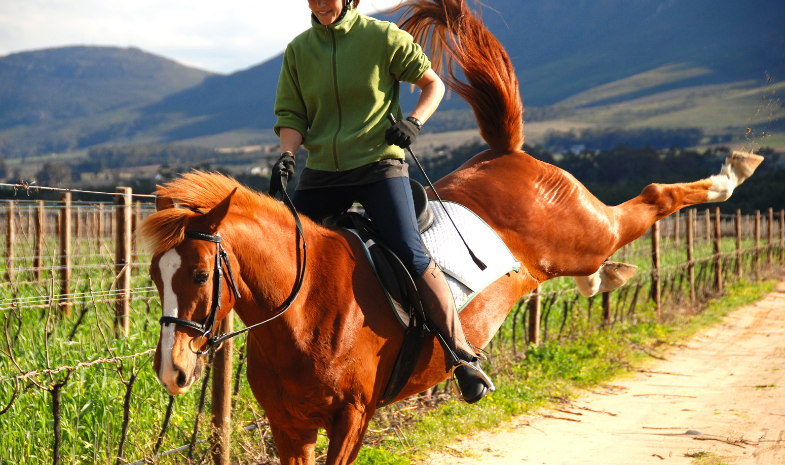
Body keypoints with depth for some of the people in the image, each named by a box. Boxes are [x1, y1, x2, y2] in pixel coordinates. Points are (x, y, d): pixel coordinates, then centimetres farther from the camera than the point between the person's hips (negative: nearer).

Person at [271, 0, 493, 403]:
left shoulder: (383, 37, -2)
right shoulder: (298, 50, 8)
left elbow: (433, 84, 5)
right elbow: (291, 115, 8)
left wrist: (414, 121, -14)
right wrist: (286, 155, -12)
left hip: (378, 164, -4)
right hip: (320, 173, 4)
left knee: (411, 256, -18)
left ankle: (462, 357, -10)